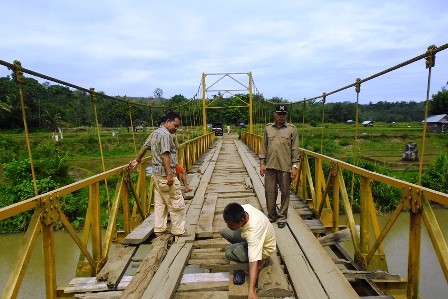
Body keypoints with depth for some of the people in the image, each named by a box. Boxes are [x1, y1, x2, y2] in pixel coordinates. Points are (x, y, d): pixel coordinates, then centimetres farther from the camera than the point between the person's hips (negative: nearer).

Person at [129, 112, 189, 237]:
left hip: (156, 173, 10)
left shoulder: (155, 133, 15)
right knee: (176, 203, -1)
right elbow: (165, 155, -24)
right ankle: (178, 230, 7)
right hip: (165, 174, -10)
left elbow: (145, 147, 25)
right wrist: (170, 174, -26)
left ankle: (159, 229, 21)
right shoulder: (166, 134, -15)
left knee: (160, 203, 15)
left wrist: (137, 160, 37)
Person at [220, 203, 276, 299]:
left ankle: (260, 261, -6)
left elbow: (254, 261, -45)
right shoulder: (243, 208, -25)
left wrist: (251, 291, -48)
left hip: (264, 248, -7)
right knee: (223, 232, -1)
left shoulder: (253, 231, -44)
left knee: (229, 252, -27)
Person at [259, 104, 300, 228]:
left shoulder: (292, 129, 2)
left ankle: (282, 217, 20)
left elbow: (295, 150, 1)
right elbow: (263, 147, 10)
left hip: (285, 167, -2)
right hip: (270, 166, 2)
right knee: (269, 192, 8)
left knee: (285, 192, 6)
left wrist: (294, 166, -4)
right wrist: (262, 163, 6)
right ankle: (271, 216, 24)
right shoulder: (268, 128, 9)